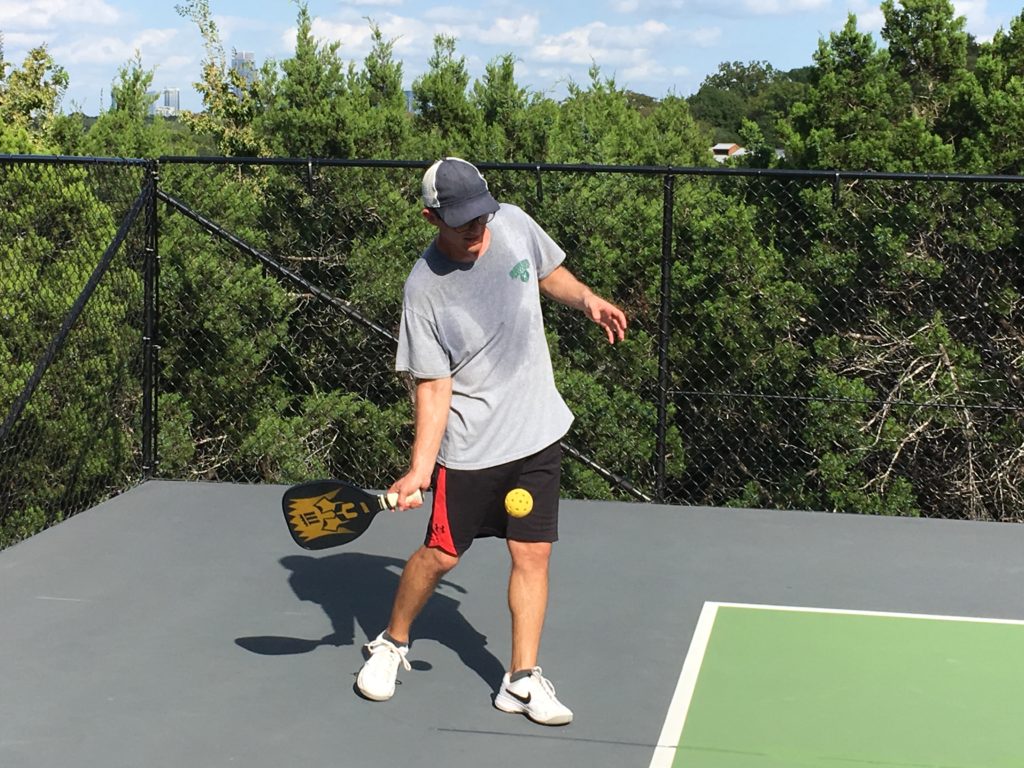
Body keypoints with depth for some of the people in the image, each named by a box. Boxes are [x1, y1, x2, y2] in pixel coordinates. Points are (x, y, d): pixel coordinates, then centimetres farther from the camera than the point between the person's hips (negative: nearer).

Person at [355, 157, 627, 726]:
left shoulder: (515, 224, -5)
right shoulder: (425, 289, -17)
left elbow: (548, 272, 18)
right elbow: (433, 386, -15)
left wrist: (587, 300, -1)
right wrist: (419, 469, -22)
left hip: (538, 433, 4)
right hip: (468, 445, -4)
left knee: (532, 552, 4)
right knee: (441, 552, 6)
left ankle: (522, 680, 14)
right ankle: (391, 643, 32)